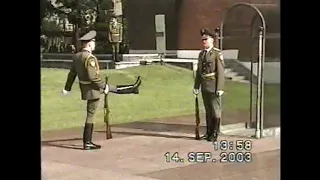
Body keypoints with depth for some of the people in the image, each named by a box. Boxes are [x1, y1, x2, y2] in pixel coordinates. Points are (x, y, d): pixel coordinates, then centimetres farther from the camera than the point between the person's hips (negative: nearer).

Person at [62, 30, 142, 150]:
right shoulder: (90, 58, -28)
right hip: (93, 89, -11)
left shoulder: (76, 56, 1)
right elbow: (93, 77, -32)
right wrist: (104, 86, -19)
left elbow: (72, 74, 8)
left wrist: (67, 89, 15)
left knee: (115, 89, 26)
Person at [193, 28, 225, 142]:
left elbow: (221, 72, -13)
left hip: (214, 86, -6)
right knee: (208, 110, 11)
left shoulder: (217, 53, -10)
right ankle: (209, 132, 18)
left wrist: (220, 88, -18)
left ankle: (215, 134, 5)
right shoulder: (201, 54, 12)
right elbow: (199, 71, 14)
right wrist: (196, 87, 10)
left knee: (215, 110, -1)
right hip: (204, 87, 7)